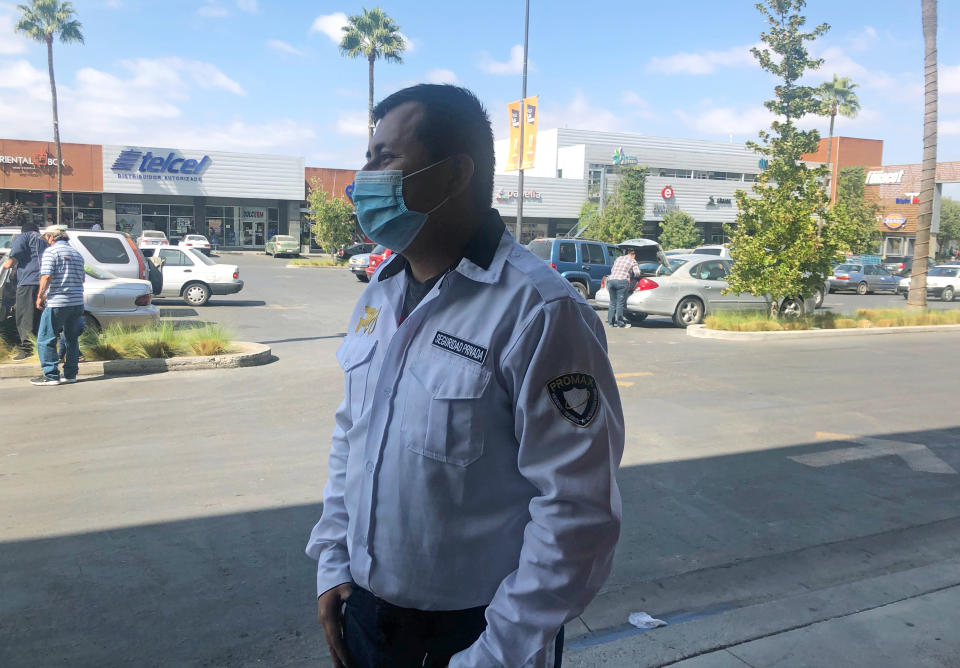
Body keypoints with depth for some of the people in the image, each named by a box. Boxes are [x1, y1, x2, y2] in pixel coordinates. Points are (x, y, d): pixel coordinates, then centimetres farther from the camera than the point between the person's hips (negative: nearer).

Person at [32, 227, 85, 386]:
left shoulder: (51, 252, -6)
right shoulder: (77, 254, 16)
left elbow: (47, 276, -15)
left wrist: (40, 296, -7)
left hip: (57, 303, -7)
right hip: (77, 303, 7)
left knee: (45, 340, 1)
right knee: (72, 339, 14)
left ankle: (51, 375, -1)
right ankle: (70, 374, 16)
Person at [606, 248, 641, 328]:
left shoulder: (618, 259, 26)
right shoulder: (633, 261, 11)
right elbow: (637, 273, 2)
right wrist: (631, 275, 23)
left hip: (611, 280, 5)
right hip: (622, 281, -5)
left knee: (612, 302, 12)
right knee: (620, 303, -1)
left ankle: (611, 322, 14)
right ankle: (620, 323, 2)